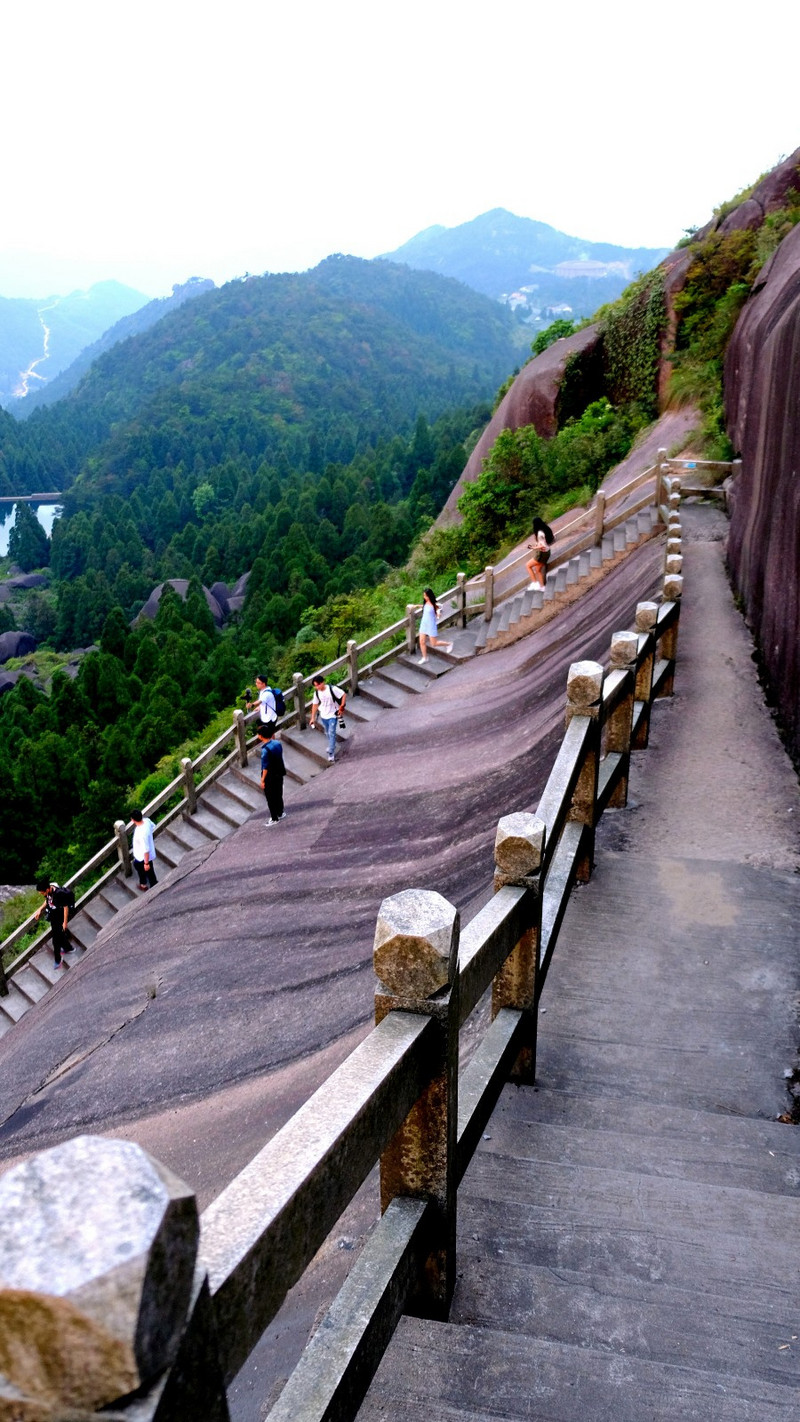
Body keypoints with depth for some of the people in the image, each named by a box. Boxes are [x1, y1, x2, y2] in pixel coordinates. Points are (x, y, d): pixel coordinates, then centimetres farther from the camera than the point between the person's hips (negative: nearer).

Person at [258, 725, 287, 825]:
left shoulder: (265, 750, -28)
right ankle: (280, 813, 40)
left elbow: (265, 767, -23)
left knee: (270, 798, 9)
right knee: (278, 794, 24)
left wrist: (262, 780, -13)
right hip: (279, 774, 7)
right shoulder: (277, 743, -7)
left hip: (270, 778, -7)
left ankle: (274, 819, 20)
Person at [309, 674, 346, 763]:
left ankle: (331, 754, -10)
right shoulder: (317, 693, -7)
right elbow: (315, 705, 3)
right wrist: (313, 718, 4)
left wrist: (341, 707, -16)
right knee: (328, 733, 19)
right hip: (323, 716, 5)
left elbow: (343, 695, -13)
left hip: (332, 715, -5)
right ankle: (332, 746, 43)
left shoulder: (332, 689, -22)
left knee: (331, 734, -11)